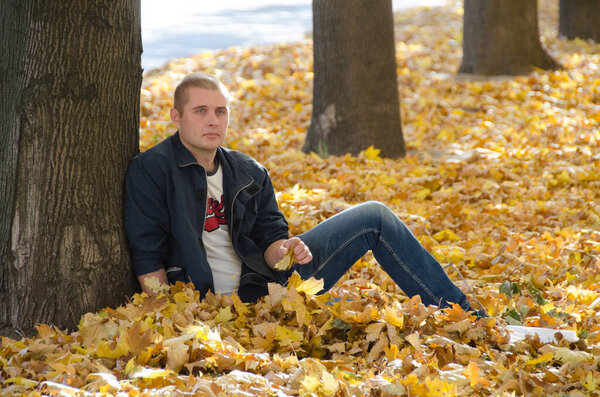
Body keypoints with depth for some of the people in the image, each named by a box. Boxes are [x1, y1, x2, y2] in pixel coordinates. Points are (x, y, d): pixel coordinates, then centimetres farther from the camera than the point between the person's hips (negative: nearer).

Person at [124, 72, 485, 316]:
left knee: (375, 217, 2)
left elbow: (269, 236, 8)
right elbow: (148, 257, -13)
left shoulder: (249, 173, 11)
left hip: (270, 280, 8)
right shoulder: (151, 171, -8)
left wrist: (281, 250, -17)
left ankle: (463, 315, 7)